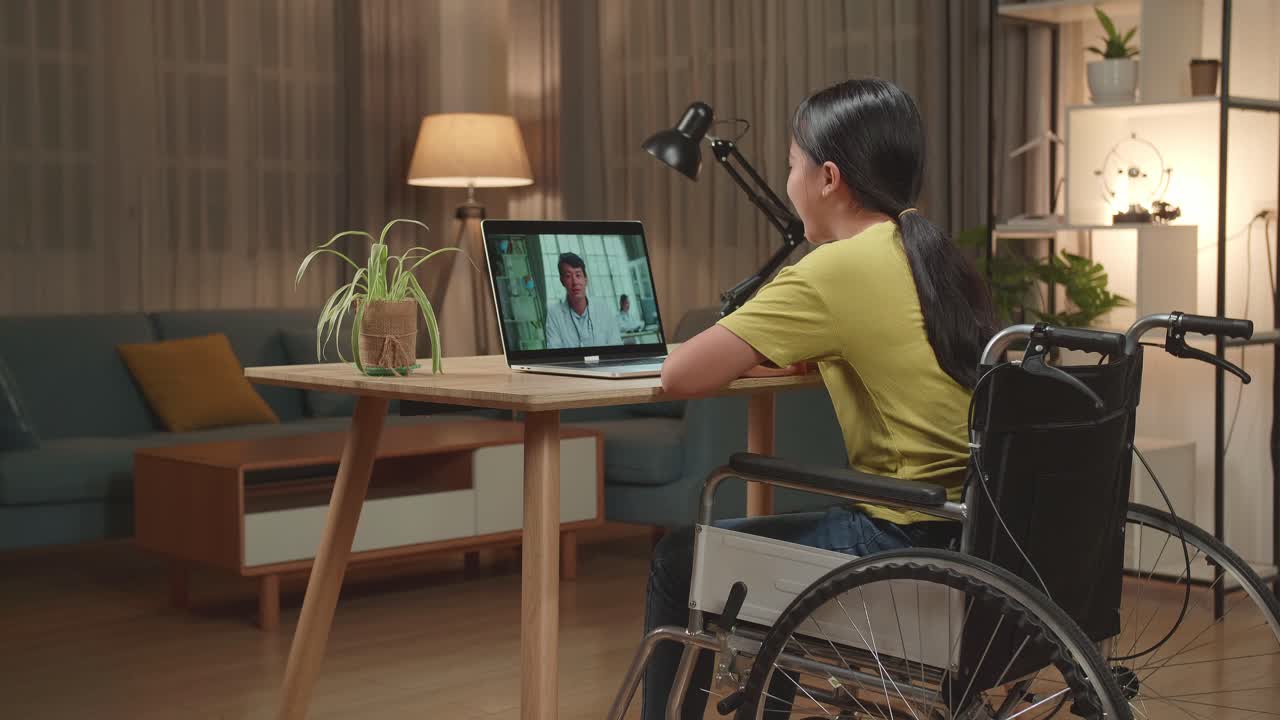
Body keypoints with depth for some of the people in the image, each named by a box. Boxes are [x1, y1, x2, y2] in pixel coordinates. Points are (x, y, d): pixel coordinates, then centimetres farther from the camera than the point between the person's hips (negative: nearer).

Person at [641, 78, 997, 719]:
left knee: (683, 558, 10)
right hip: (973, 533, 8)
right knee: (767, 534, 30)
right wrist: (765, 353, 12)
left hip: (909, 544, -8)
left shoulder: (837, 269, -16)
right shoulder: (935, 256, 9)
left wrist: (734, 353, 6)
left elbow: (681, 375, -16)